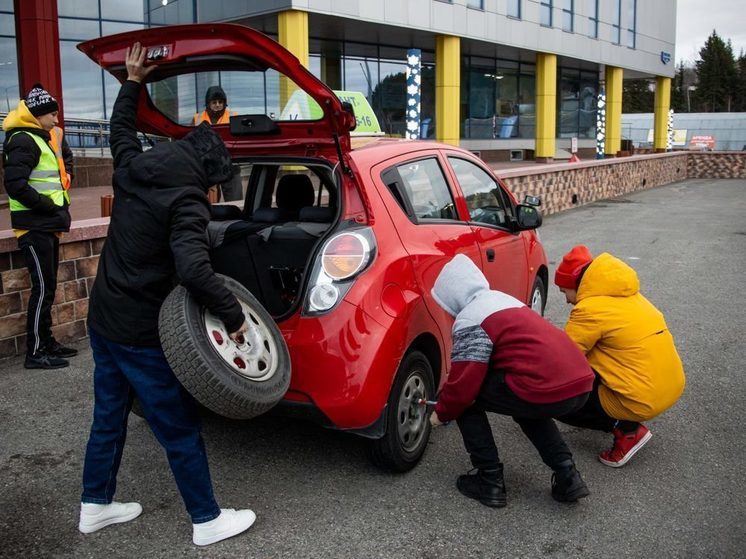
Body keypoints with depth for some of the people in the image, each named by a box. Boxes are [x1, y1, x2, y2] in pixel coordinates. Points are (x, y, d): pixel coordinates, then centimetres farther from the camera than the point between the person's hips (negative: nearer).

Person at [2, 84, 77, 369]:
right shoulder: (24, 140, -13)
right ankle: (35, 352, -3)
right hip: (34, 225, -10)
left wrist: (62, 190, 18)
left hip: (47, 224, 10)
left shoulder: (46, 137, 16)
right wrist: (48, 205, -18)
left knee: (48, 286, 13)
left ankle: (46, 342, 22)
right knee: (43, 287, -9)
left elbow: (65, 156, 36)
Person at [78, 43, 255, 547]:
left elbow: (121, 131, 24)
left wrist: (133, 82, 33)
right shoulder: (184, 201, -21)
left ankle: (96, 505, 35)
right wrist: (234, 314, -28)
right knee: (180, 430, 4)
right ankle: (208, 521, 16)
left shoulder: (132, 171, 2)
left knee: (108, 417, 21)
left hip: (103, 320, 8)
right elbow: (193, 269, -35)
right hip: (140, 333, -8)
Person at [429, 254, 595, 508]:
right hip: (581, 384, 9)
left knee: (466, 400, 10)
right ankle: (567, 474, 23)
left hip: (546, 392, -9)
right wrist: (451, 389, 39)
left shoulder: (470, 318, -3)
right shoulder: (501, 299, 25)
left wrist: (441, 413, 13)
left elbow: (465, 381, -5)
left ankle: (490, 482, 10)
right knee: (525, 406, 37)